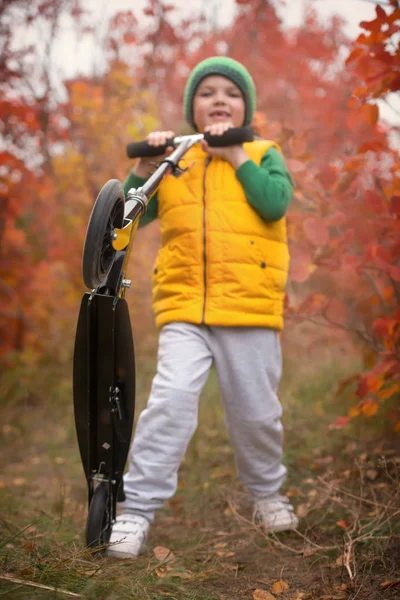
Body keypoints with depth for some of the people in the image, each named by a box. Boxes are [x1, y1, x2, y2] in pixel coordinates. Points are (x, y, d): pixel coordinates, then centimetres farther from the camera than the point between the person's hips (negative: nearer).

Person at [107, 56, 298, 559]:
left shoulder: (263, 155, 9)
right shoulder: (173, 161, 12)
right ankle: (137, 508, -4)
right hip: (184, 308, 1)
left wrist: (236, 156, -9)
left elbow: (276, 204, -11)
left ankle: (266, 492, 34)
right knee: (171, 398, -15)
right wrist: (142, 167, -6)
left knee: (255, 411, 8)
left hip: (250, 308, 0)